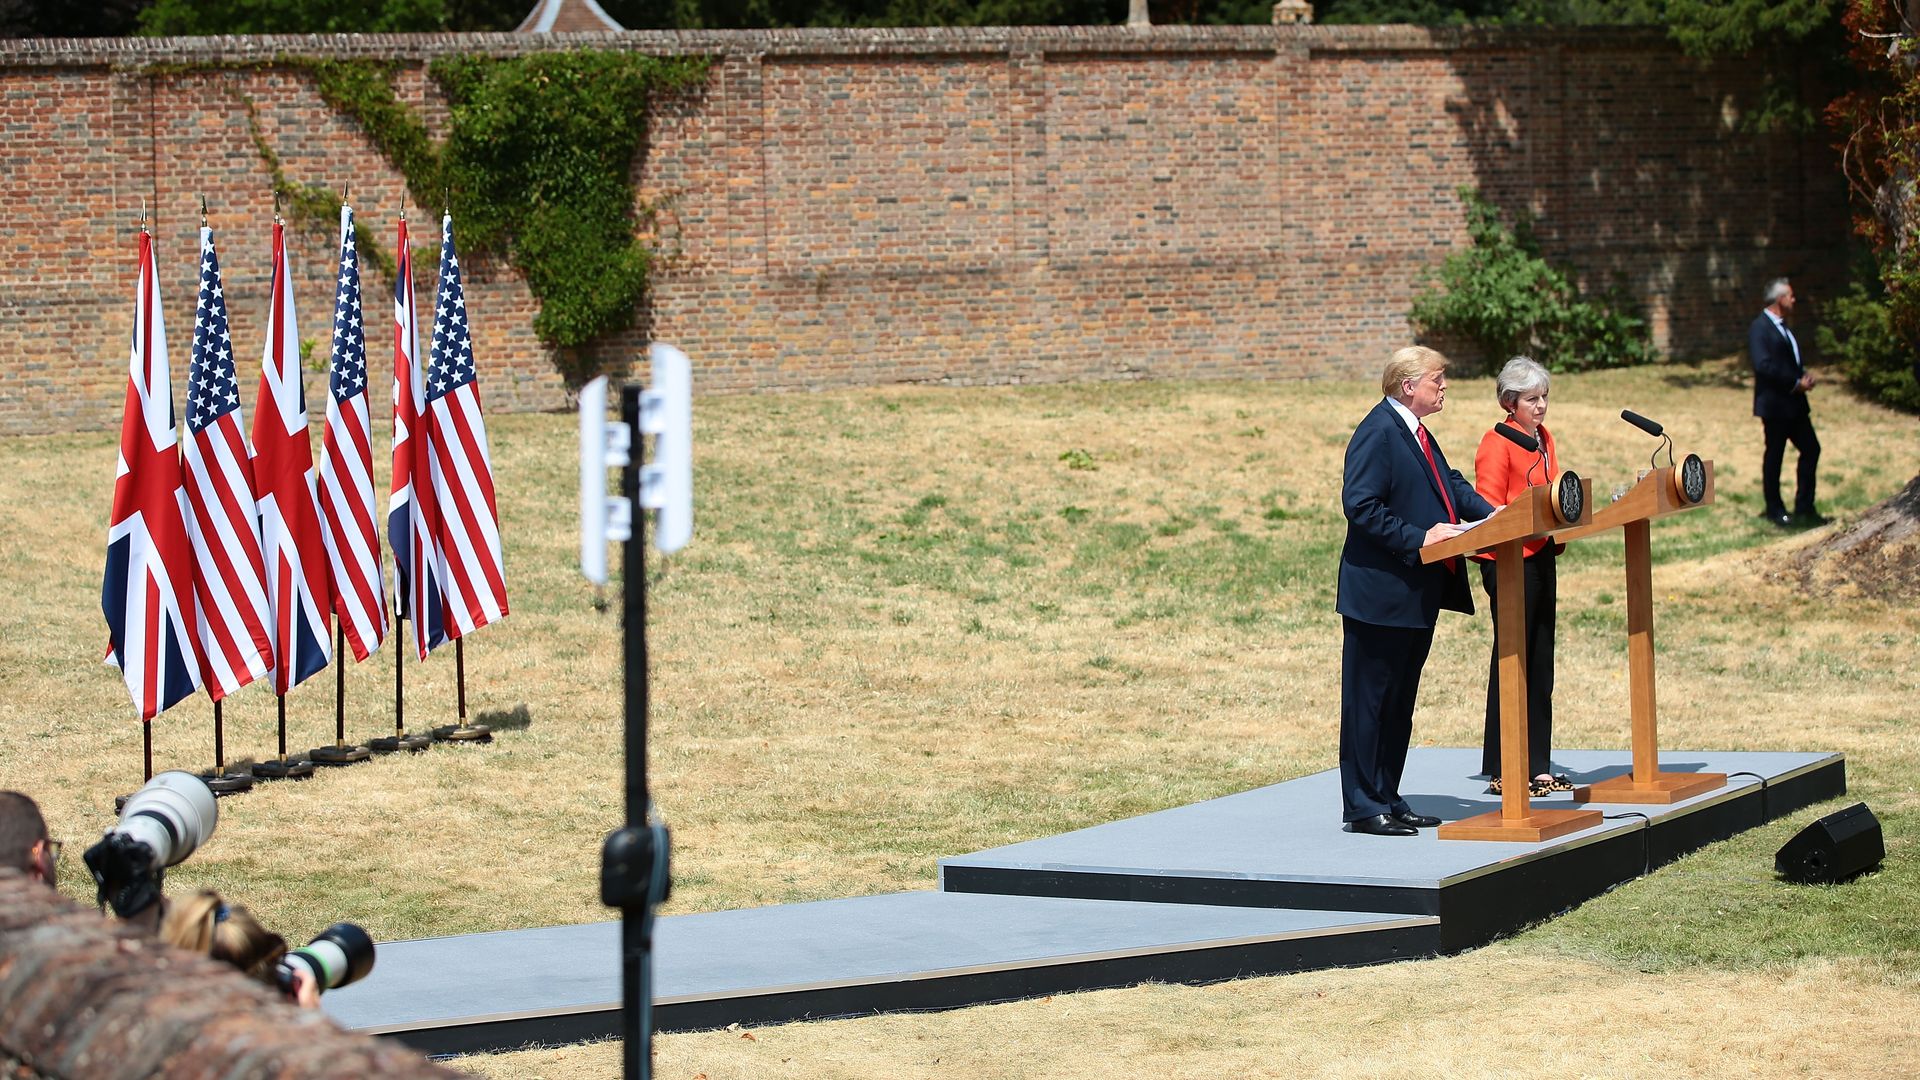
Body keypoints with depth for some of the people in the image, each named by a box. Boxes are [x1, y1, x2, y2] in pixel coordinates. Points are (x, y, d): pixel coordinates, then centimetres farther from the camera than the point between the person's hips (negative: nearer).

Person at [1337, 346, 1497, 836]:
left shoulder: (1415, 433, 15)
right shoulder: (1378, 432, -16)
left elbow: (1452, 487, 17)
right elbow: (1360, 505, -22)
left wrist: (1495, 515, 1)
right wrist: (1419, 538, -23)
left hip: (1417, 594, 10)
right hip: (1381, 593, -10)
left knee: (1400, 700, 15)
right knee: (1370, 699, -3)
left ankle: (1386, 799, 22)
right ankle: (1363, 806, 1)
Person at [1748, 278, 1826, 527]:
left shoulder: (1782, 327, 16)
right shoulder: (1760, 327, -13)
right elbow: (1764, 365, -22)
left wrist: (1805, 374, 3)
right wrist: (1796, 383, -18)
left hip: (1794, 403, 9)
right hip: (1774, 403, -9)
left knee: (1811, 449, 8)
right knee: (1774, 455, 1)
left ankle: (1804, 508, 15)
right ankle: (1774, 510, 12)